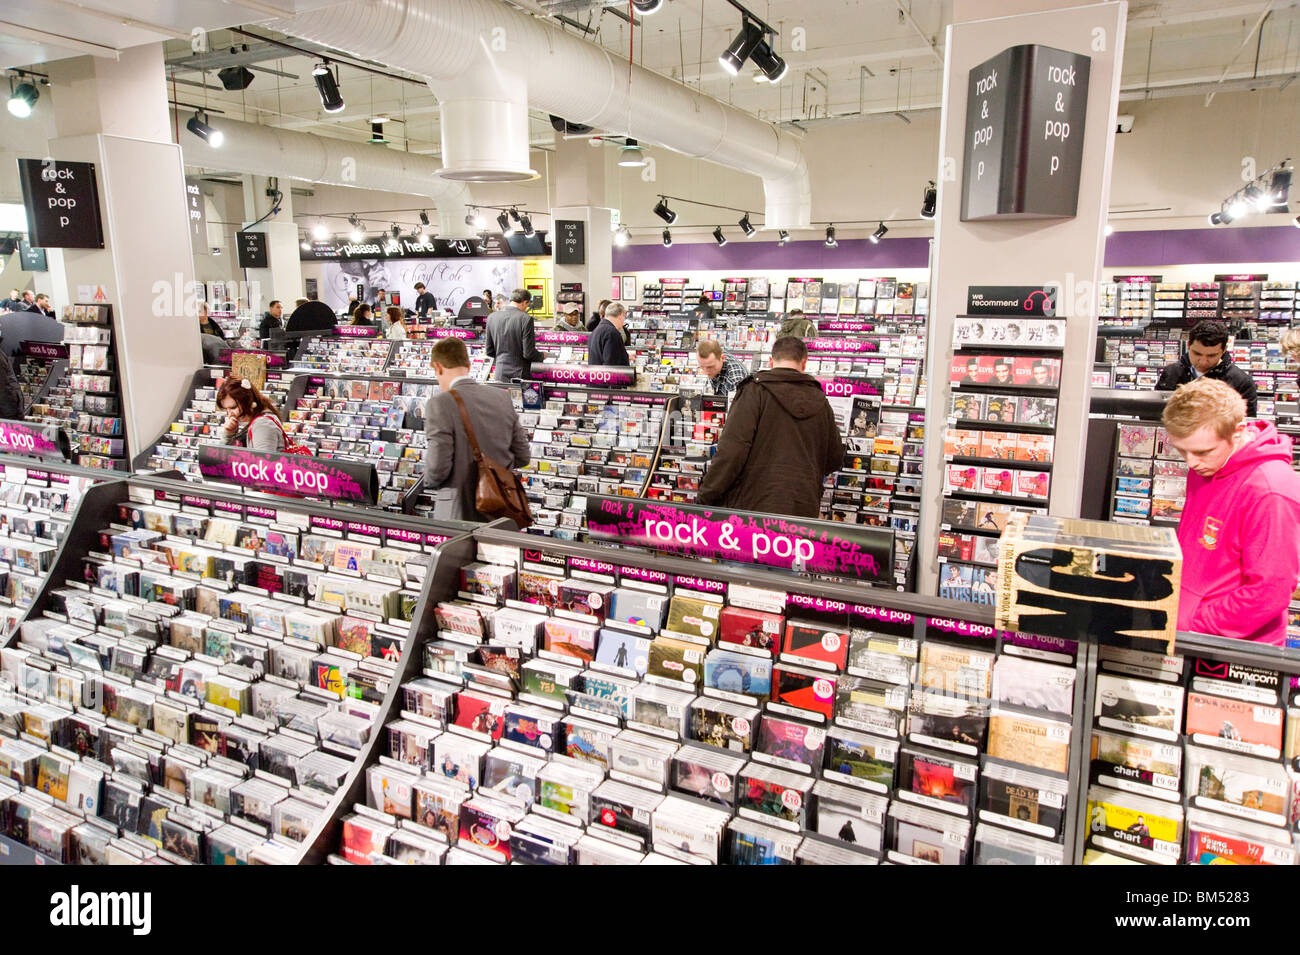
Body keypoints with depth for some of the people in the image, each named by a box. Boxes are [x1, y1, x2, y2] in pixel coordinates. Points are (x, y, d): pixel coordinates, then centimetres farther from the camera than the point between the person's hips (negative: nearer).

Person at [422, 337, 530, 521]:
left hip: (462, 515, -5)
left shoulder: (440, 404, -16)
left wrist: (431, 480, 4)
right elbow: (522, 457, 5)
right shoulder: (502, 397, 1)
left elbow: (438, 469, -18)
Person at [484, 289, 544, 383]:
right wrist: (542, 356, 6)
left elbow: (488, 351, 9)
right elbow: (528, 353, -13)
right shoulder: (526, 319, -11)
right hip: (519, 374, -4)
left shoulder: (492, 317, 4)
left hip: (500, 375, 5)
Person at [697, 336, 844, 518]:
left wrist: (706, 497, -6)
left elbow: (731, 450, -13)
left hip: (753, 505, -4)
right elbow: (835, 459, 19)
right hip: (803, 508, 4)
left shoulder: (755, 391, -4)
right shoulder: (820, 401, 12)